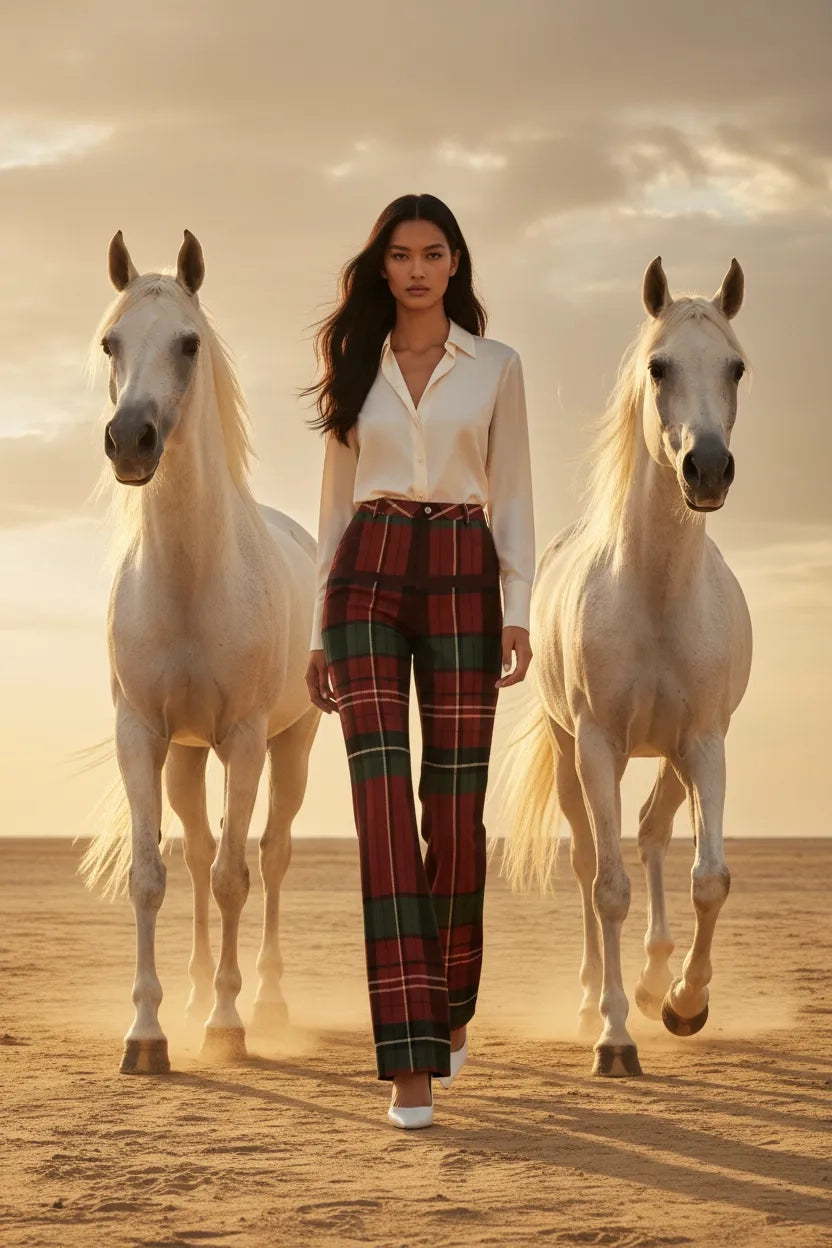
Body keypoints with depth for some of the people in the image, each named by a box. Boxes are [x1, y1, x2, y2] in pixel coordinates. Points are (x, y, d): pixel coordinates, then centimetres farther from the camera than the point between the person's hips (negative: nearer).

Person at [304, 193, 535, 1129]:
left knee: (455, 808, 2)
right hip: (367, 578, 0)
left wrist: (518, 612, -6)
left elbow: (511, 496, 7)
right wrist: (320, 633, 10)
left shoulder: (495, 368, 9)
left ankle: (452, 1009, 27)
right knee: (384, 805, -11)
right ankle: (410, 1064, -15)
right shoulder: (355, 368, 13)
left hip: (461, 579, 0)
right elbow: (337, 499, 14)